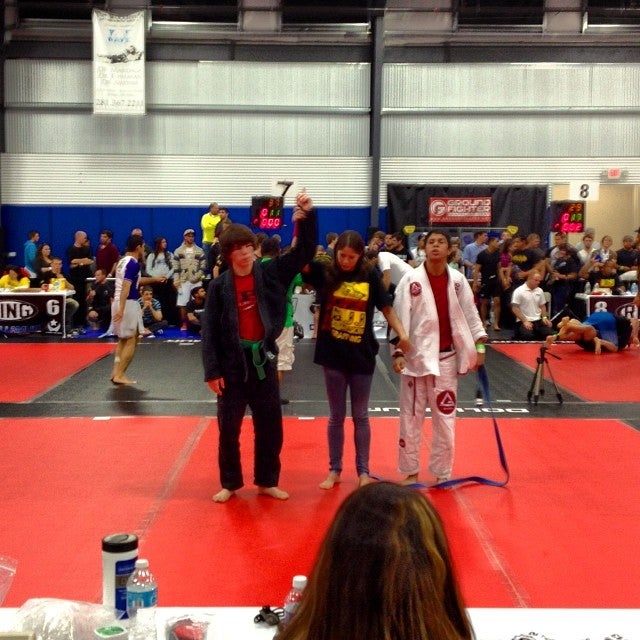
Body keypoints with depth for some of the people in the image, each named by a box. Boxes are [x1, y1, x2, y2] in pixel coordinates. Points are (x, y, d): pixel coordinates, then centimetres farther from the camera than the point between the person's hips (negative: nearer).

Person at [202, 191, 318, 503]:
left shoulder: (271, 272, -2)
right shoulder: (219, 286, -6)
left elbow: (304, 251, -4)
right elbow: (209, 330, -5)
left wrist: (307, 216, -18)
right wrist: (212, 371, -10)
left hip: (263, 360, 2)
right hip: (233, 363, -2)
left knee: (270, 426, 11)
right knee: (228, 428, 8)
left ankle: (267, 482, 28)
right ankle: (230, 483, 26)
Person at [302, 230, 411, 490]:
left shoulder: (370, 275, -4)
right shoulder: (325, 273, -4)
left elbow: (386, 307, -1)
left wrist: (402, 334, -15)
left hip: (362, 354, 0)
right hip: (333, 355, 0)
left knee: (360, 416, 12)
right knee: (336, 417, 12)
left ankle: (363, 471, 25)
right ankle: (334, 470, 26)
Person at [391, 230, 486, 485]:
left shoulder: (458, 280, 1)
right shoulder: (411, 280, -7)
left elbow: (470, 314, 6)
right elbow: (399, 317, -8)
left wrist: (479, 346, -2)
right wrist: (397, 353, -13)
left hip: (446, 356, 2)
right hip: (416, 355, -2)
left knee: (445, 417, 10)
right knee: (411, 416, 7)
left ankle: (441, 473, 24)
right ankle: (410, 472, 23)